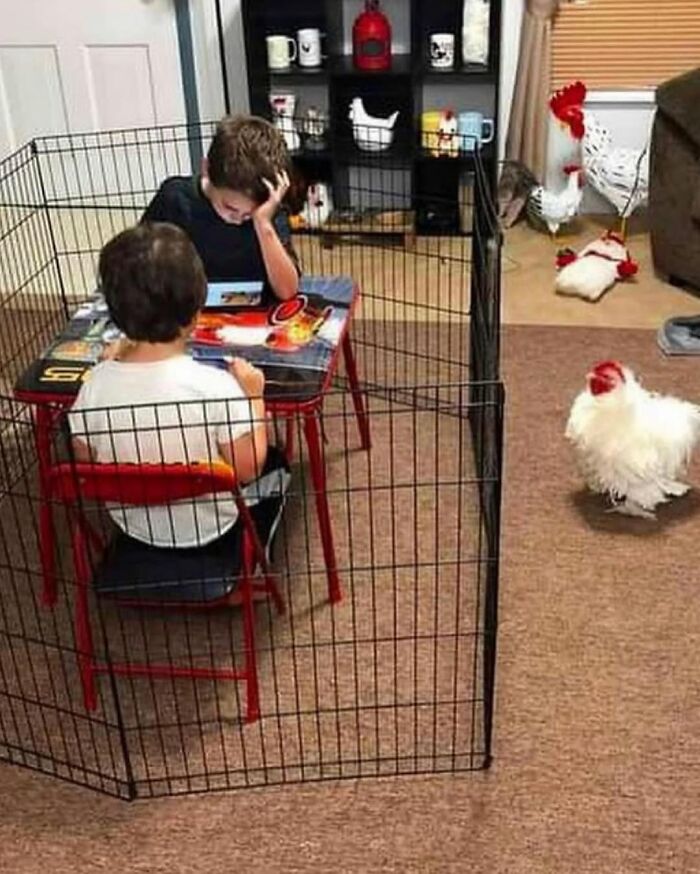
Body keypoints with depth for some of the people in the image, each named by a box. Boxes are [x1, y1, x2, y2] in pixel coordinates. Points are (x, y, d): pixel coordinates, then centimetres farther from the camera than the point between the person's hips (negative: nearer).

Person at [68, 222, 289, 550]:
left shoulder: (96, 385, -22)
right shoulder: (215, 385, -33)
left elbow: (83, 459, -5)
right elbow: (247, 469, -22)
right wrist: (253, 397, -8)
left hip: (134, 525, 4)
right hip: (210, 527, -4)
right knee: (275, 462, 25)